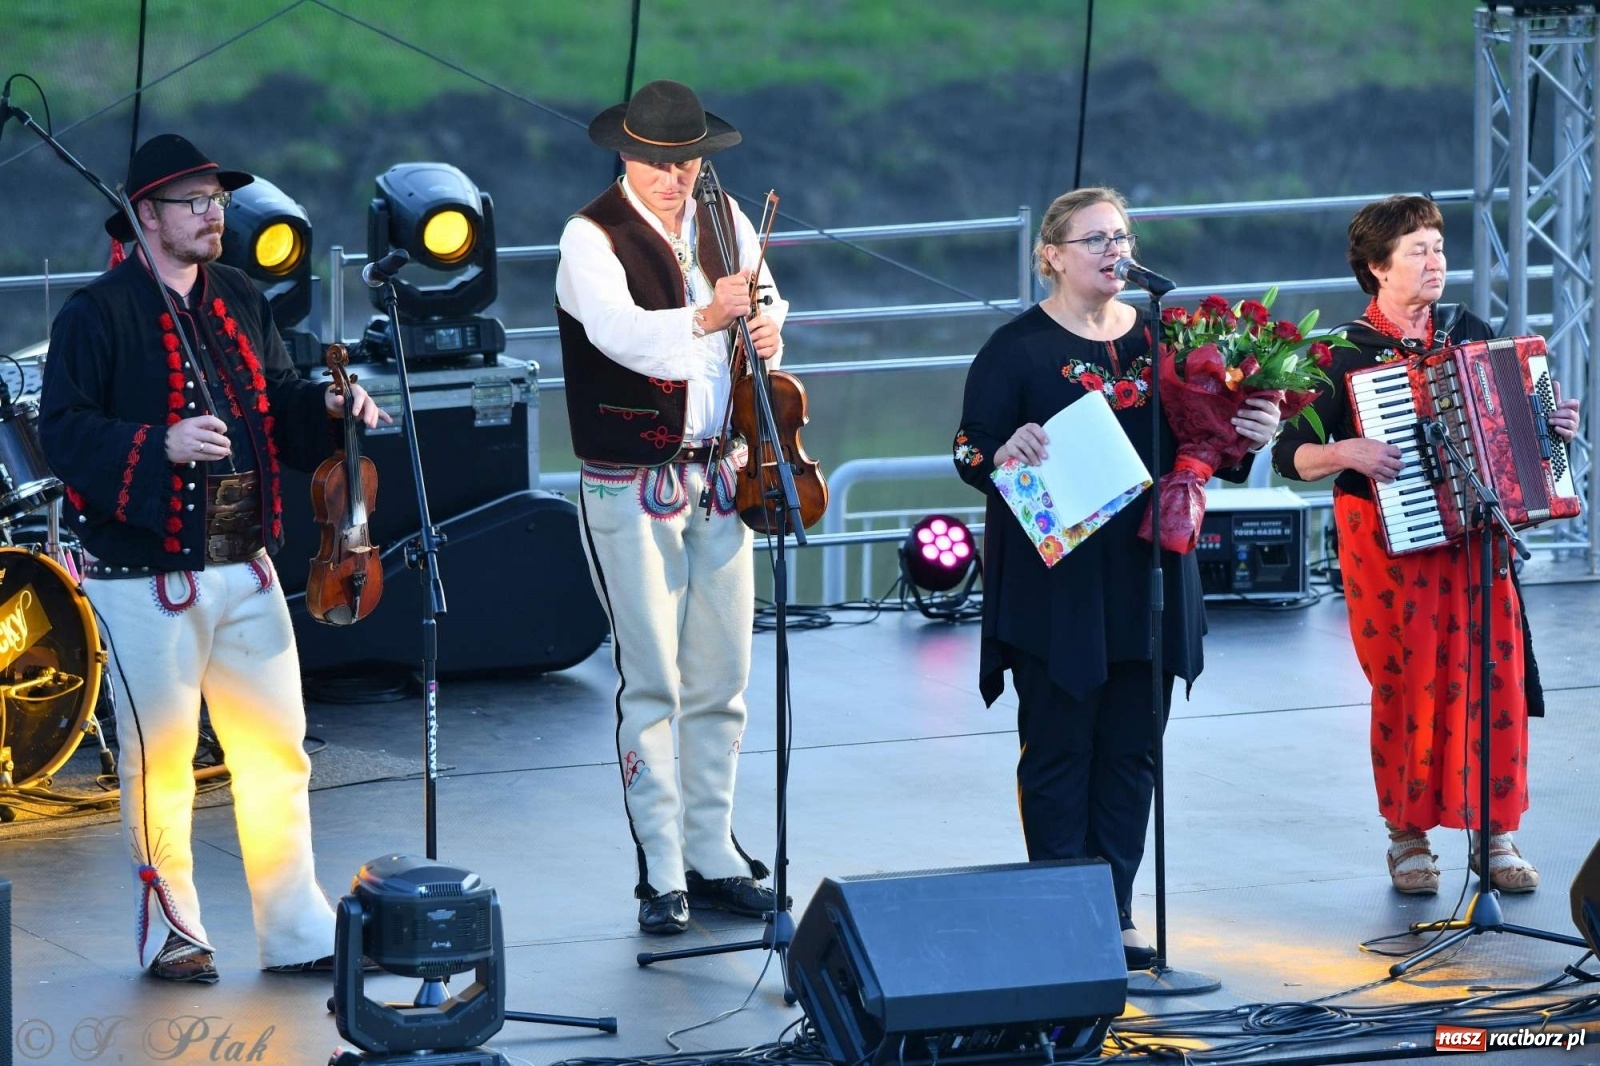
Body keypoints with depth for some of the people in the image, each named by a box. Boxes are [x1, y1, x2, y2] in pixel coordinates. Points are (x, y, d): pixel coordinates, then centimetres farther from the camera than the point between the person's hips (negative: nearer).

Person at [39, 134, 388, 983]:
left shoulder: (241, 304, 13)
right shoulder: (99, 313, -8)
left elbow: (277, 406, 21)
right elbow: (64, 430, -13)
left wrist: (327, 407, 0)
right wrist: (160, 446, -26)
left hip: (243, 569, 6)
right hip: (146, 580, -6)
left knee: (276, 747, 5)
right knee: (159, 758, 1)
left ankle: (296, 929, 12)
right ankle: (169, 933, 13)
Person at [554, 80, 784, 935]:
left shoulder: (726, 223, 7)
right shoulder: (593, 238, -12)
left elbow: (767, 302, 21)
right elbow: (621, 333, -28)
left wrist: (768, 328, -2)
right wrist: (705, 317, -44)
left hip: (718, 476, 6)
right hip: (632, 486, -6)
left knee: (721, 679, 9)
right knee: (651, 682, -6)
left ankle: (713, 857, 19)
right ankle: (661, 875, -2)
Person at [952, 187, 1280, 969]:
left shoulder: (1161, 338, 10)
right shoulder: (1018, 347, -4)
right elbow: (969, 453, -7)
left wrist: (1246, 436, -3)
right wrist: (1005, 452, -28)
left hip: (1147, 581, 5)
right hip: (1056, 589, -5)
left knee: (1132, 751, 8)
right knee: (1059, 750, 0)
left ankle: (1116, 913, 15)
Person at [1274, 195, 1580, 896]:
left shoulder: (1471, 334, 9)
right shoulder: (1343, 354, -4)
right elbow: (1289, 456, -5)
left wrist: (1554, 426, 2)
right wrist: (1346, 454, -21)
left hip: (1476, 532, 4)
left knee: (1497, 679, -2)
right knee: (1406, 686, -2)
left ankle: (1496, 835, 7)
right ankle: (1408, 837, 12)